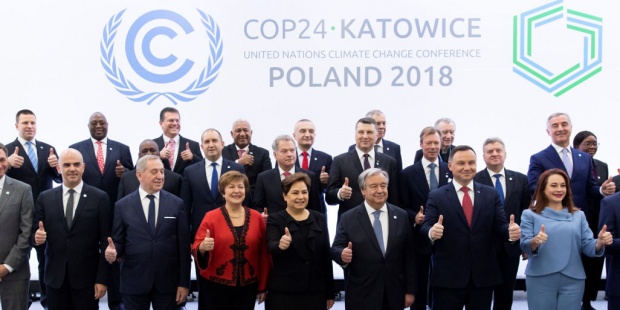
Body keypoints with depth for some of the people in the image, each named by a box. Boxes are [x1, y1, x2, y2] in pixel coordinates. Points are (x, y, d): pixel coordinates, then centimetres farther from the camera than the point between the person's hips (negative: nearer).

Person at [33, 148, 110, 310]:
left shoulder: (100, 197, -2)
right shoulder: (45, 198, 6)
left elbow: (105, 241, -3)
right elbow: (35, 231, 9)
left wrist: (102, 278, -7)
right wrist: (37, 236, -15)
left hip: (87, 277, -2)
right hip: (55, 277, 2)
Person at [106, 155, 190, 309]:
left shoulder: (176, 203, 2)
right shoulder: (122, 205, 2)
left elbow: (183, 245, 1)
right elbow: (118, 241, 5)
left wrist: (184, 283, -2)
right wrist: (113, 251, -20)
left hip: (168, 282, 0)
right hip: (134, 282, 0)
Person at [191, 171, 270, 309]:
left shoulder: (257, 217, 3)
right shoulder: (211, 217, -3)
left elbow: (264, 254, 6)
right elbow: (196, 249, -6)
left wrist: (263, 286, 7)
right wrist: (202, 248, -28)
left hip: (247, 287, 2)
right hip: (216, 286, -2)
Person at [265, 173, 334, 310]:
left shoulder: (320, 219, 8)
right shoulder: (274, 220, -1)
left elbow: (326, 256, 10)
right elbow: (271, 247, -19)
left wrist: (330, 293, 10)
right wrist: (280, 245, -42)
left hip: (315, 292, 3)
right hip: (283, 293, -3)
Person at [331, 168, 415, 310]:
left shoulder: (401, 216, 4)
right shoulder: (348, 218, -2)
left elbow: (409, 256, 4)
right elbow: (335, 249, -1)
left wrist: (410, 290, 2)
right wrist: (342, 254, -25)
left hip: (394, 294, 2)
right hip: (361, 296, -2)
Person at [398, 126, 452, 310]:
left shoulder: (451, 171, 5)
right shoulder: (407, 174, 1)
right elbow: (402, 206, -1)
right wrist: (414, 217, -19)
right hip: (419, 238, -1)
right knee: (419, 287, 8)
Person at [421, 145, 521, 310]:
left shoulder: (491, 194, 7)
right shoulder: (436, 196, 0)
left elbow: (500, 225, 1)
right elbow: (425, 227, -9)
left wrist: (510, 231, -22)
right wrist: (432, 232, -33)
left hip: (483, 276, 2)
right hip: (447, 277, -2)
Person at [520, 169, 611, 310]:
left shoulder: (578, 215, 12)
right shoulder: (530, 215, 5)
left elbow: (587, 247, 5)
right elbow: (524, 246, -5)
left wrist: (600, 242, -16)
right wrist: (535, 242, -27)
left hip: (573, 280, 2)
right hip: (540, 279, -2)